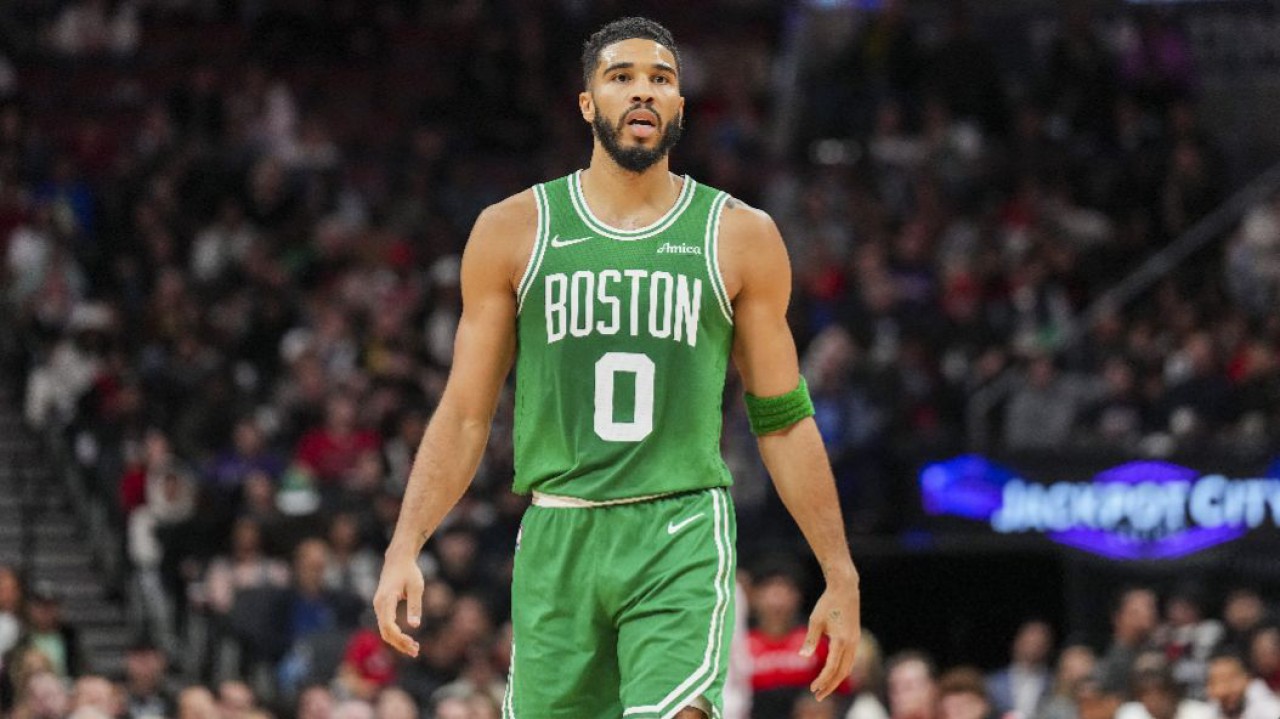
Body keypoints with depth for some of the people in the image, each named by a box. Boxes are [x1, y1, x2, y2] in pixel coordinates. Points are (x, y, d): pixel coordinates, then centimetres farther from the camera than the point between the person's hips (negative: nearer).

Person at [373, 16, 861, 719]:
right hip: (558, 539, 2)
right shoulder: (513, 231, 8)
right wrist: (404, 549, -3)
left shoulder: (741, 237, 7)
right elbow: (465, 414, 9)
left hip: (683, 536, -2)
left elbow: (784, 421, 11)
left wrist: (840, 577, 8)